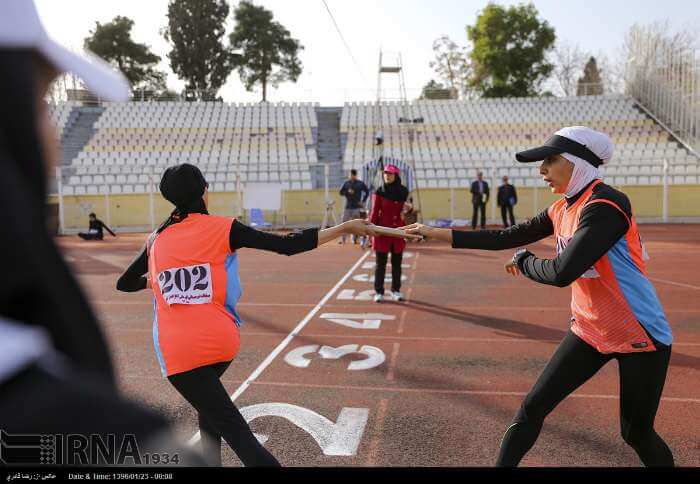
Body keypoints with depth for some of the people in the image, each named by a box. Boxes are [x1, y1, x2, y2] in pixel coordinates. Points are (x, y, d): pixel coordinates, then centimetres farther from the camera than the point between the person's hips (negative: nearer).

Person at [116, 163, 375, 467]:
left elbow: (124, 284, 22)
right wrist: (345, 227, -4)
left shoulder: (157, 240, 9)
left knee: (235, 432, 1)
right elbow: (288, 246, -8)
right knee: (208, 401, 33)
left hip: (178, 352, 0)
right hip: (220, 342, 1)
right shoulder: (223, 229, 0)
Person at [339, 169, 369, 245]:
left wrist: (363, 201, 2)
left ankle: (355, 239, 8)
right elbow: (341, 192, 7)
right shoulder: (346, 183, 7)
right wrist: (347, 192, -12)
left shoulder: (361, 183, 2)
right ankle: (342, 239, 1)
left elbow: (367, 192, 9)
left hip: (357, 207, -1)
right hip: (348, 206, 2)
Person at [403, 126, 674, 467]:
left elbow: (561, 272, -32)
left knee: (636, 433, 10)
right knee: (532, 408, 4)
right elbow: (507, 238, 6)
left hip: (639, 337, -7)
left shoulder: (605, 205, -24)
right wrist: (438, 234, 4)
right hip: (588, 331, 7)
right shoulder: (562, 209, 3)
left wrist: (523, 261, -11)